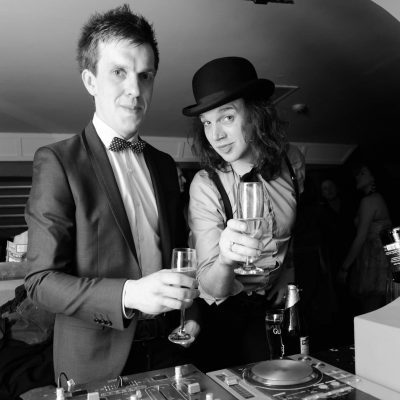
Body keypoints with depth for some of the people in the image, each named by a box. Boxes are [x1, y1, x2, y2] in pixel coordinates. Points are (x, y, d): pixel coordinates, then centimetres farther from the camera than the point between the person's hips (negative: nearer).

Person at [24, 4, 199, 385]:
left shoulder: (163, 165, 5)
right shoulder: (57, 161, -13)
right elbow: (41, 280, -16)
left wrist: (189, 312, 0)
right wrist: (129, 294, -28)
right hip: (97, 366, -4)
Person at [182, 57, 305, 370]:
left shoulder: (292, 161, -13)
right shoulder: (205, 186, -23)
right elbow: (213, 288, -28)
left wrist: (289, 271, 0)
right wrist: (224, 259, -48)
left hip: (278, 301, 4)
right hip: (227, 314, -3)